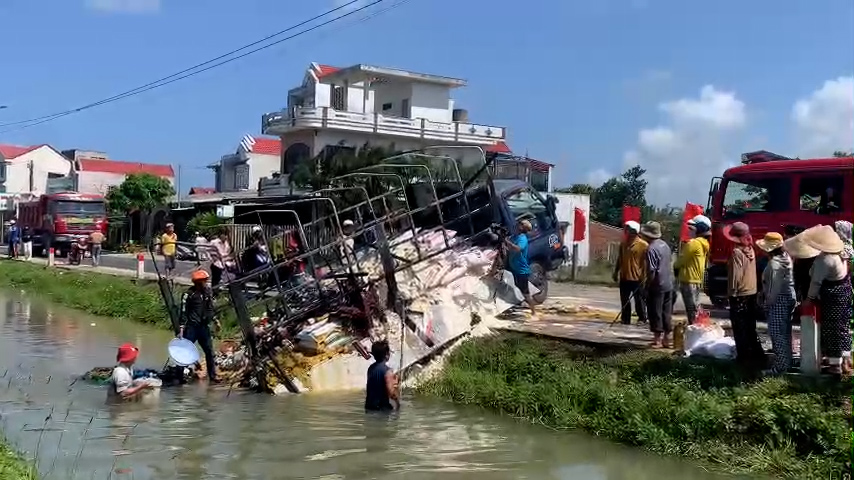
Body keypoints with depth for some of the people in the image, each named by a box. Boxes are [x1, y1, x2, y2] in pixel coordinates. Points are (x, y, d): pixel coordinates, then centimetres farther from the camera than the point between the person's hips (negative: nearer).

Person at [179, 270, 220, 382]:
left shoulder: (208, 292, 7)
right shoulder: (188, 294, -12)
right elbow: (183, 312, -13)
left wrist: (215, 320, 15)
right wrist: (181, 329, -18)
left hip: (204, 326, 6)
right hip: (191, 327, -6)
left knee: (210, 351, 7)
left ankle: (212, 376, 16)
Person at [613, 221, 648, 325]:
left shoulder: (643, 245, -9)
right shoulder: (623, 243, 9)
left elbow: (645, 262, -10)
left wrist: (644, 277, -14)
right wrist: (616, 272, 15)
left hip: (637, 278, -6)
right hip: (624, 277, 6)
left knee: (639, 300, 4)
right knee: (624, 300, 9)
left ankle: (642, 318, 16)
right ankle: (625, 319, 17)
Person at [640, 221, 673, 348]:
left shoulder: (651, 249, -19)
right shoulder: (665, 245, 8)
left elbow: (651, 271, -21)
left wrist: (647, 285, -10)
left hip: (657, 286, -8)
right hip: (668, 285, 8)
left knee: (655, 313, 2)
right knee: (666, 313, 13)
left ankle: (658, 339, 6)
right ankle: (666, 339, 19)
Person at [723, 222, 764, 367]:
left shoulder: (737, 252, -18)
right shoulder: (750, 249, 5)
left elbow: (736, 275, -19)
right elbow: (750, 272, 11)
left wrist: (732, 292, -10)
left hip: (740, 295, -8)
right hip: (752, 293, 8)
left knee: (740, 329, 0)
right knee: (750, 328, 17)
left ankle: (744, 358, 3)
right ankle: (757, 355, 22)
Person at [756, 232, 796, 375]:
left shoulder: (774, 264, -22)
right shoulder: (787, 258, 6)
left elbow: (773, 287, -22)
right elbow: (790, 280, 12)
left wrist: (768, 304, -13)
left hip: (778, 300, -10)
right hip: (789, 297, 10)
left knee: (777, 334, -3)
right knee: (785, 332, 19)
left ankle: (780, 366, 0)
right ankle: (787, 361, 31)